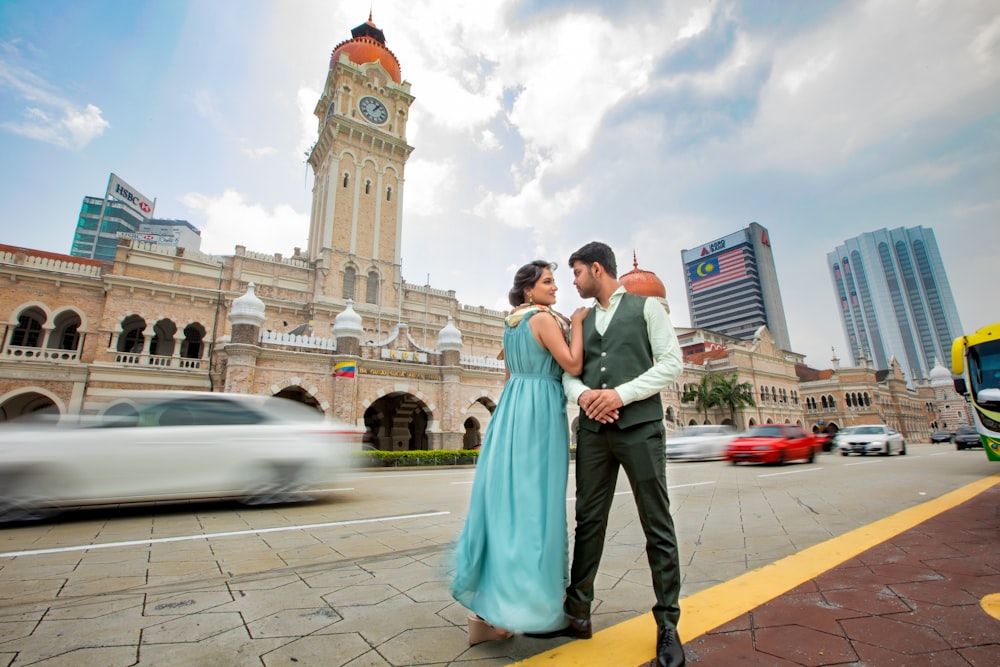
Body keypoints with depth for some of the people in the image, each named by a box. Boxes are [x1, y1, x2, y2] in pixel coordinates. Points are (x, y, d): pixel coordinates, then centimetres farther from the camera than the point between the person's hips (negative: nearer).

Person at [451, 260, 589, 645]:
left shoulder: (512, 324, 17)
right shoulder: (544, 319, -9)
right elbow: (573, 365, -12)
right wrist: (577, 323, -2)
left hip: (511, 409, 9)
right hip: (538, 411, -8)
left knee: (506, 498, 12)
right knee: (532, 501, -2)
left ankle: (488, 605, 23)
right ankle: (511, 605, 6)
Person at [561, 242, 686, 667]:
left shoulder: (646, 307, 5)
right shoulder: (581, 321, 18)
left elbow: (670, 363, -3)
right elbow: (568, 372, 12)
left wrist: (621, 394, -14)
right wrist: (582, 394, -11)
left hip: (639, 427, -4)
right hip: (593, 431, 4)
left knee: (657, 525, 5)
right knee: (589, 521, 9)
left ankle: (667, 623, 21)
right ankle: (577, 613, 22)